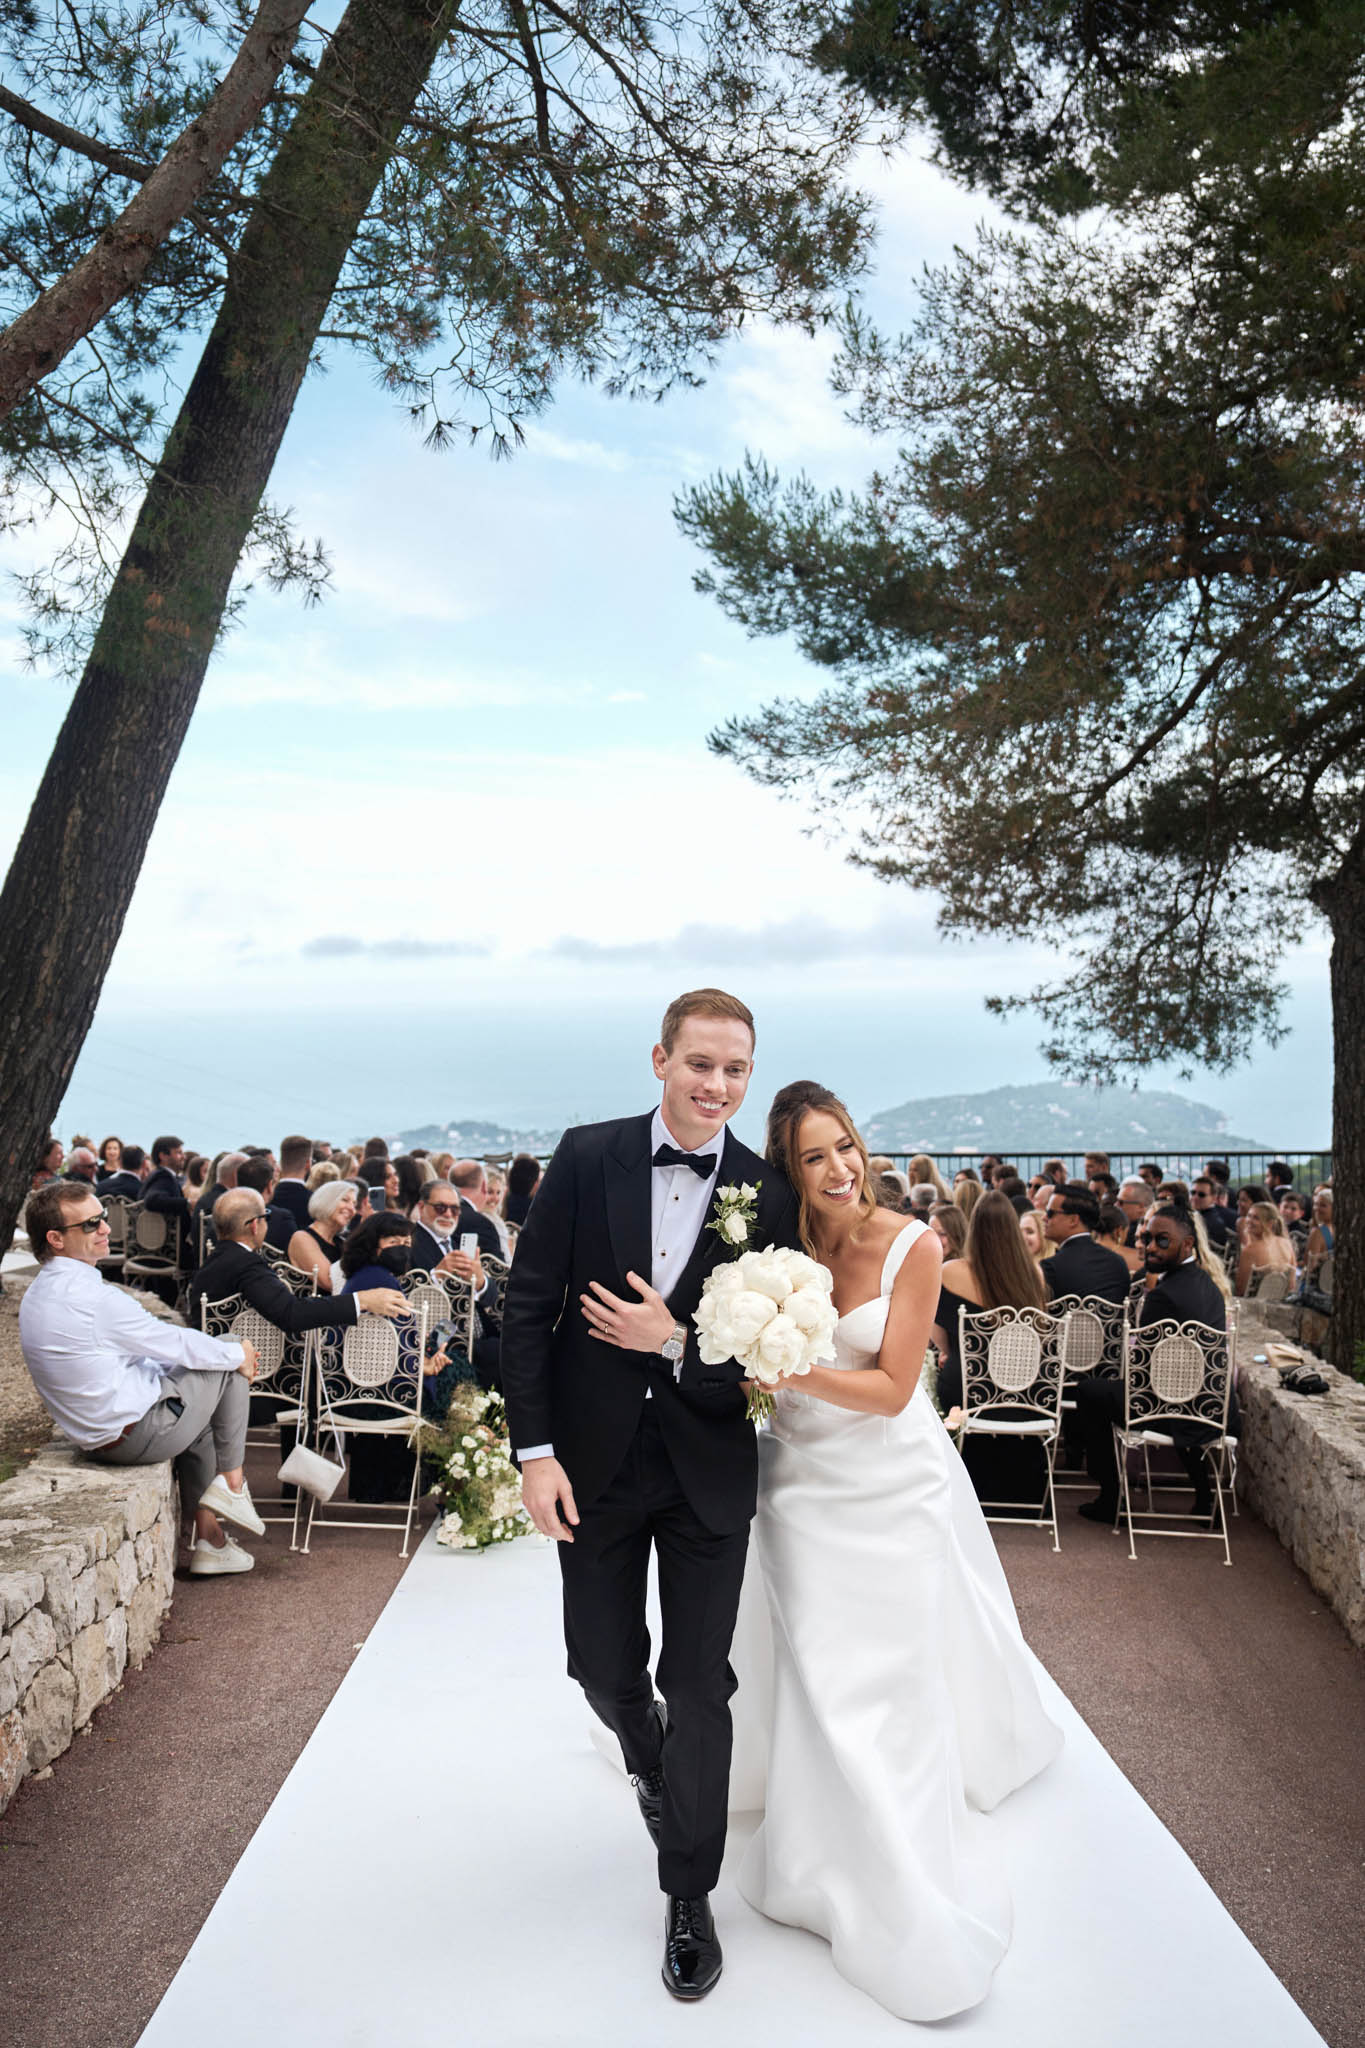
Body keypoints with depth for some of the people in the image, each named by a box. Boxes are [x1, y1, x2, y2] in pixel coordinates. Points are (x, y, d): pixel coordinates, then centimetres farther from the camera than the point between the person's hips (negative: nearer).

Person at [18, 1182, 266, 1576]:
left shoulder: (37, 1292, 7)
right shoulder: (88, 1294, -25)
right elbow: (173, 1343, -15)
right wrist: (239, 1355, 2)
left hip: (93, 1434, 10)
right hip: (135, 1434, -10)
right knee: (229, 1355, 2)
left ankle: (208, 1539, 27)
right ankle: (231, 1481, 11)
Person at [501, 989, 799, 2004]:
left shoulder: (771, 1193, -7)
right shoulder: (587, 1157, -8)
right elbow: (528, 1305, -6)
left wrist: (676, 1343, -18)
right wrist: (537, 1451, -10)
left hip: (708, 1470, -1)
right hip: (595, 1461, 1)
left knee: (700, 1685, 8)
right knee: (605, 1669, 16)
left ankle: (690, 1899, 29)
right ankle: (649, 1758, 52)